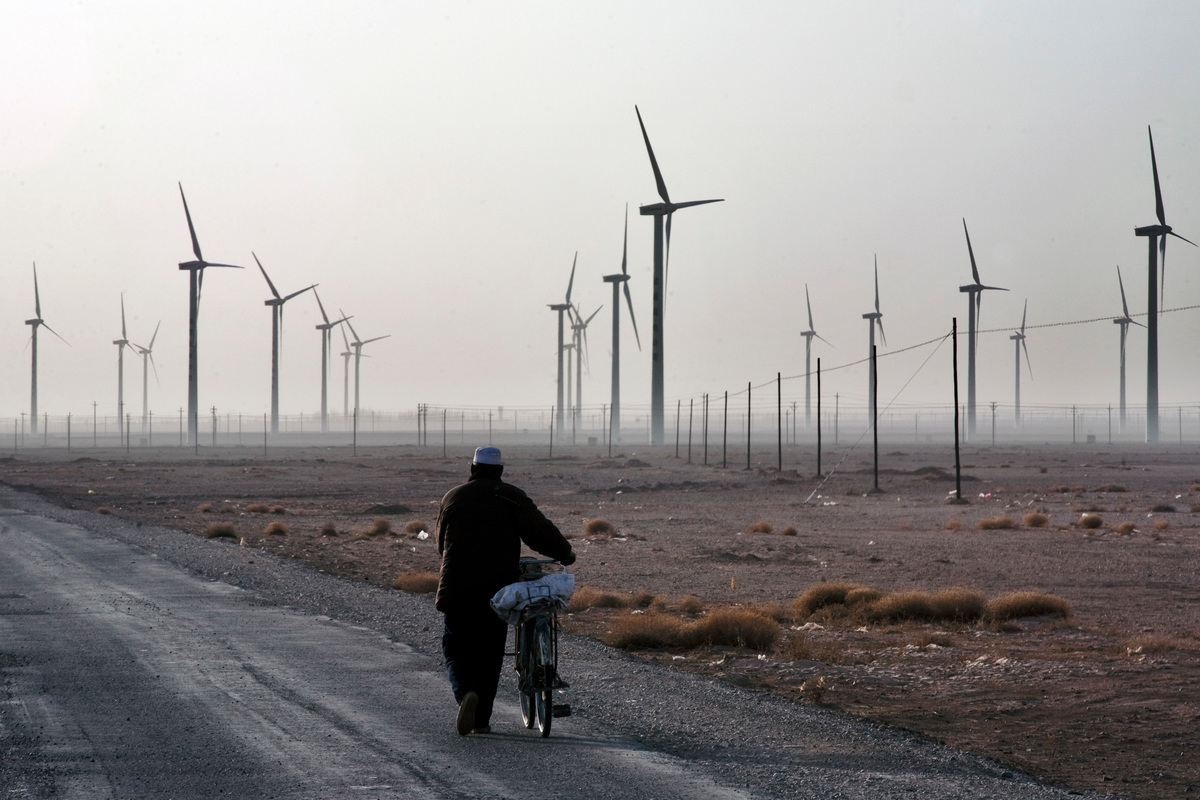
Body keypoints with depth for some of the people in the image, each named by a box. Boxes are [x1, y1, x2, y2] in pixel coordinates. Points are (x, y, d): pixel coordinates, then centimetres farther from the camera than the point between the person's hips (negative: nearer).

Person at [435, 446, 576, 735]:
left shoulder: (452, 497, 9)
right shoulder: (512, 497, 2)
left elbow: (441, 543, 19)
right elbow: (539, 530, -5)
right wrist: (565, 553, 10)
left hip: (457, 589, 0)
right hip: (498, 589, 0)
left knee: (457, 649, 7)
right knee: (490, 653, 10)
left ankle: (466, 693, -23)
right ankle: (481, 719, 10)